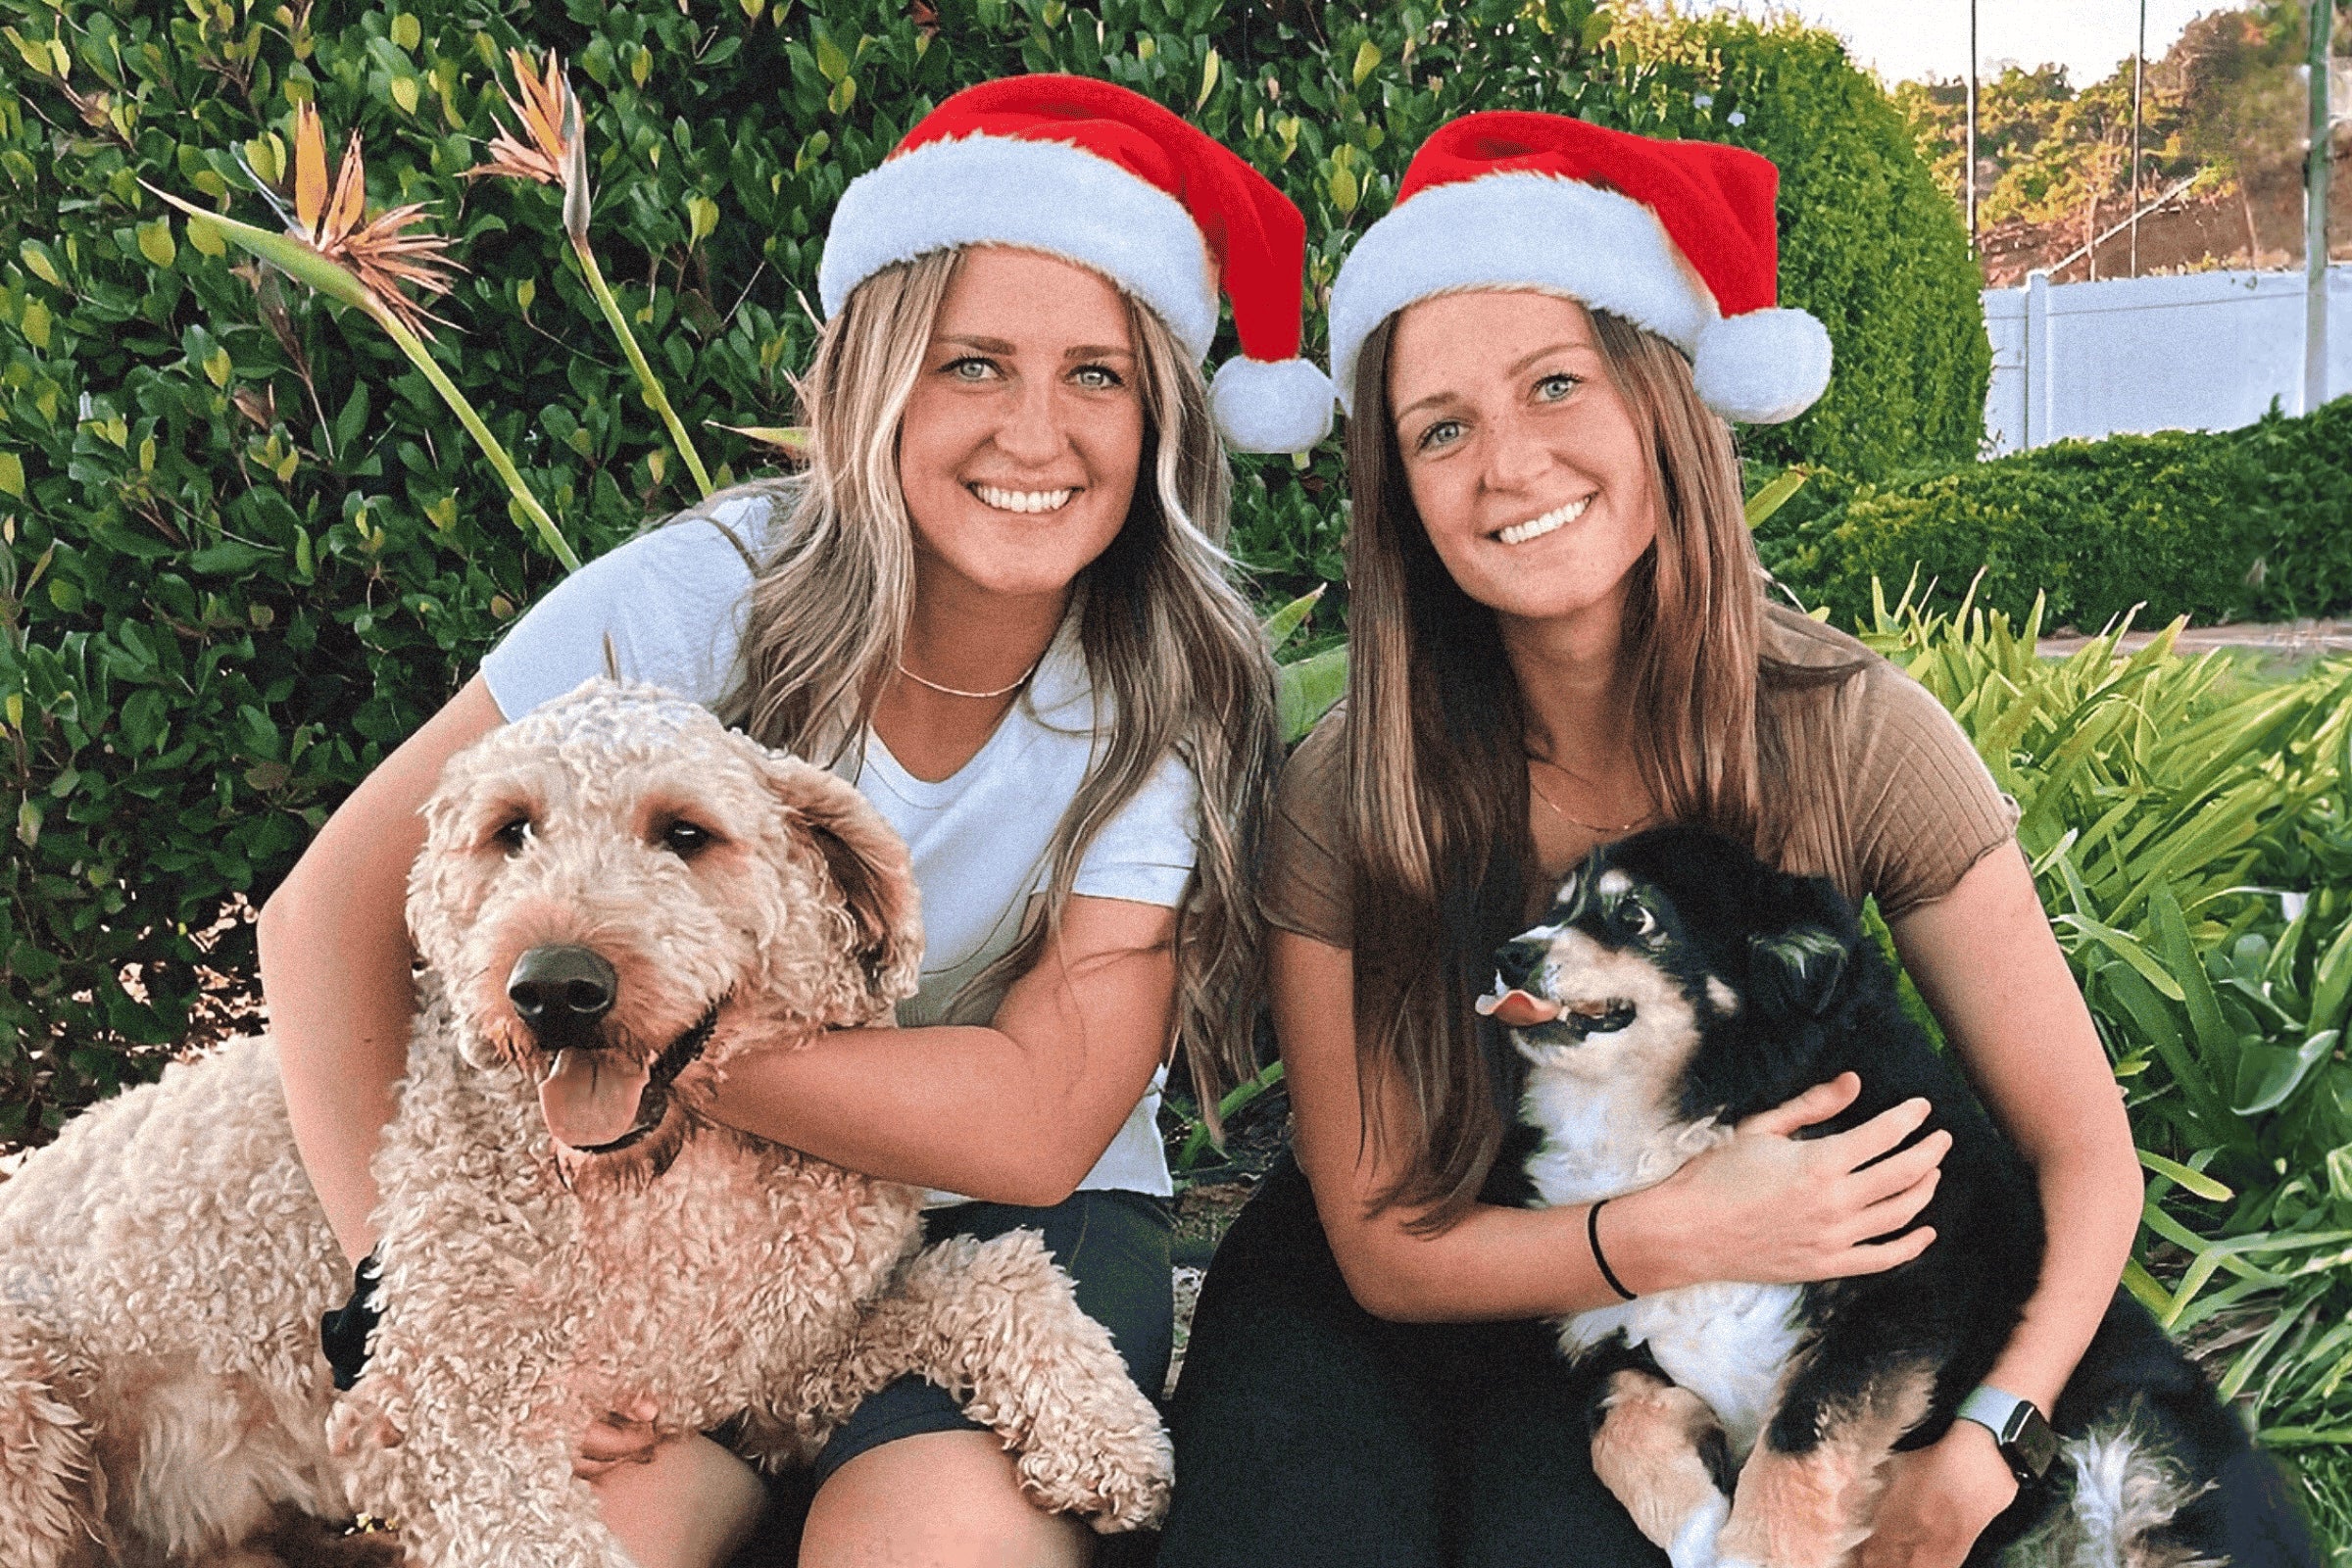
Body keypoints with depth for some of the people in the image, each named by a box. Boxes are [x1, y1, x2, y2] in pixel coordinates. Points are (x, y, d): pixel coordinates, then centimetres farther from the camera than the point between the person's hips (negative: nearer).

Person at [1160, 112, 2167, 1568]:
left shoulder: (1857, 737, -17)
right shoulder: (1345, 799, -18)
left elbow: (2084, 1159, -12)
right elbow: (1383, 1247, -12)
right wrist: (1675, 1234, -29)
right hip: (1397, 1318, 0)